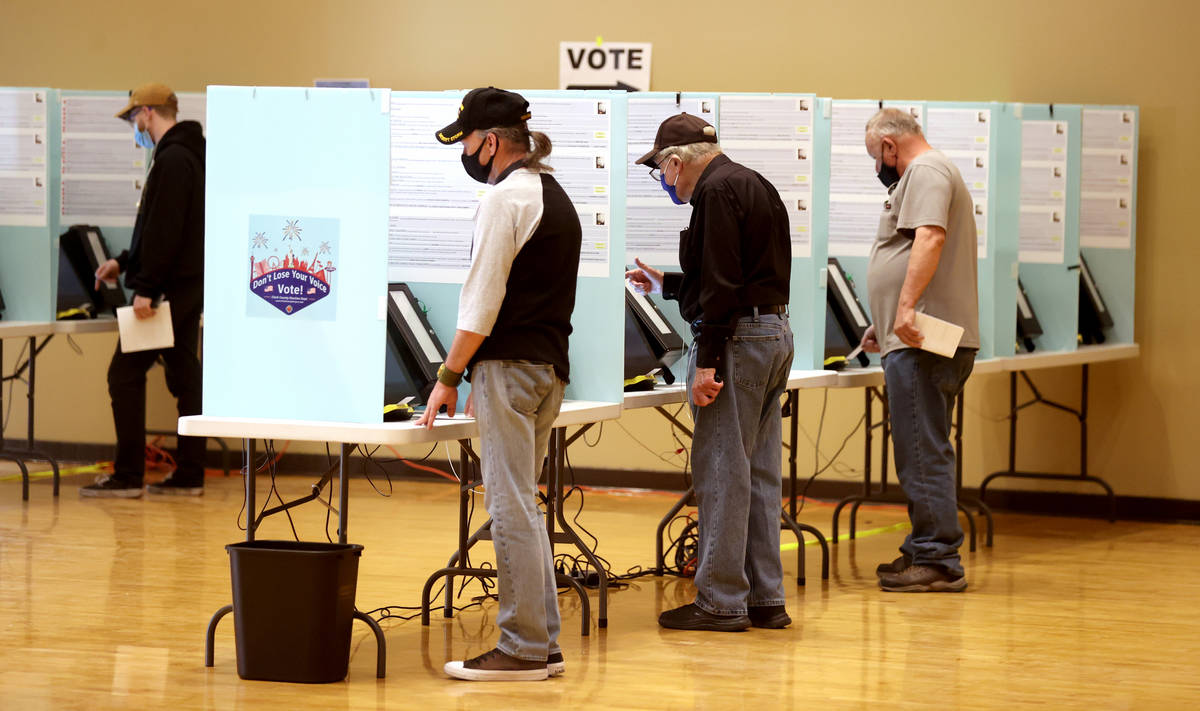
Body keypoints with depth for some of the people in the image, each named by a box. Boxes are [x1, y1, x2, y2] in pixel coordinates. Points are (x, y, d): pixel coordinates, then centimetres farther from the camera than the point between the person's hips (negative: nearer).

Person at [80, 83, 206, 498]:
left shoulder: (172, 159, -16)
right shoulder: (191, 154, 16)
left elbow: (164, 231, -22)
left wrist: (146, 288, -23)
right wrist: (124, 263, 24)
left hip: (170, 288, -10)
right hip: (189, 286, 10)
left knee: (125, 373, -5)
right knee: (184, 375, 10)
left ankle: (127, 476, -5)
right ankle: (189, 476, 11)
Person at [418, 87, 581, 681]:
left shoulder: (506, 198, -11)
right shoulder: (556, 197, 18)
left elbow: (482, 302, -15)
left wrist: (449, 377, -9)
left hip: (510, 365, -10)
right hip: (550, 366, 10)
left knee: (511, 507, -7)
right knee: (523, 504, 14)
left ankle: (523, 648, -6)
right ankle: (542, 644, 15)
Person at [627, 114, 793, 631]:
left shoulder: (716, 191, -11)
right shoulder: (755, 186, 19)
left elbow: (721, 283, -19)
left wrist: (708, 361, -20)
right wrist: (667, 284, 36)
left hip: (737, 337, -10)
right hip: (776, 333, 10)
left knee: (721, 470, -6)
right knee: (760, 471, 11)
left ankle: (721, 601, -5)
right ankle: (765, 599, 13)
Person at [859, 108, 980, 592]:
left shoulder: (925, 171, -8)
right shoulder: (930, 173, 27)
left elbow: (930, 239, -24)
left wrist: (907, 307, -31)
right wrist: (885, 327, 37)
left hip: (922, 343, -11)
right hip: (920, 339, 11)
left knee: (923, 453, -11)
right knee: (923, 452, 15)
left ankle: (938, 561, -11)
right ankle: (925, 552, 20)